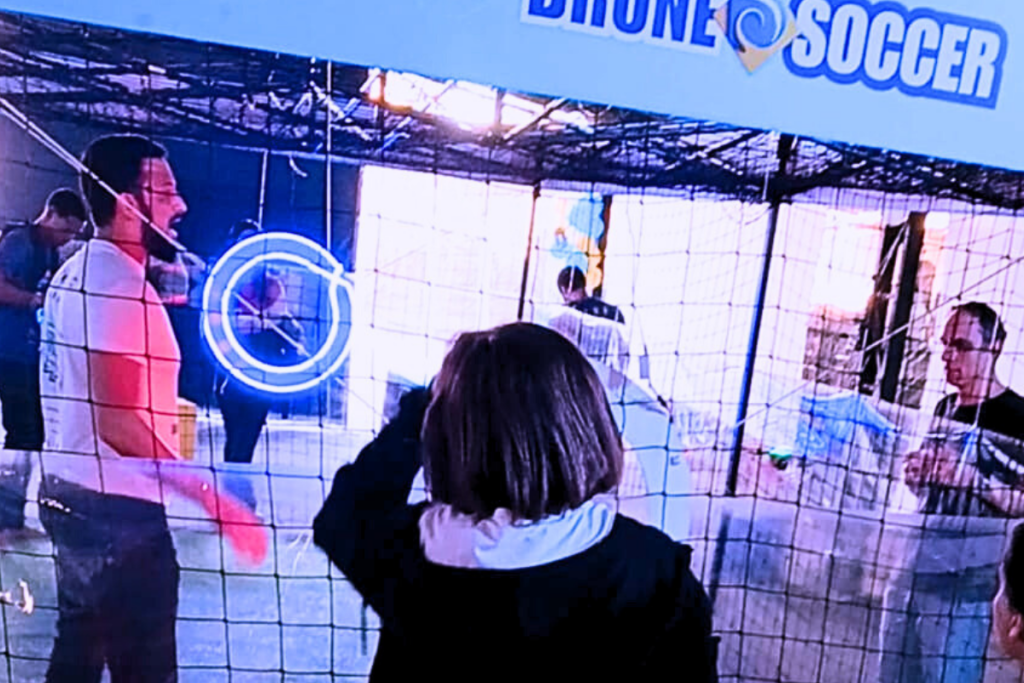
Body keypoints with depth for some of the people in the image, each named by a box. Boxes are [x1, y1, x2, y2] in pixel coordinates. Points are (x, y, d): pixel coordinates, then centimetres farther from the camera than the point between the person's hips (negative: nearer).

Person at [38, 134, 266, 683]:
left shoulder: (75, 272, 11)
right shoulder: (122, 285, -20)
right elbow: (117, 423, -26)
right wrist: (211, 497, -25)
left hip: (67, 489, 10)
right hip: (117, 507, -10)